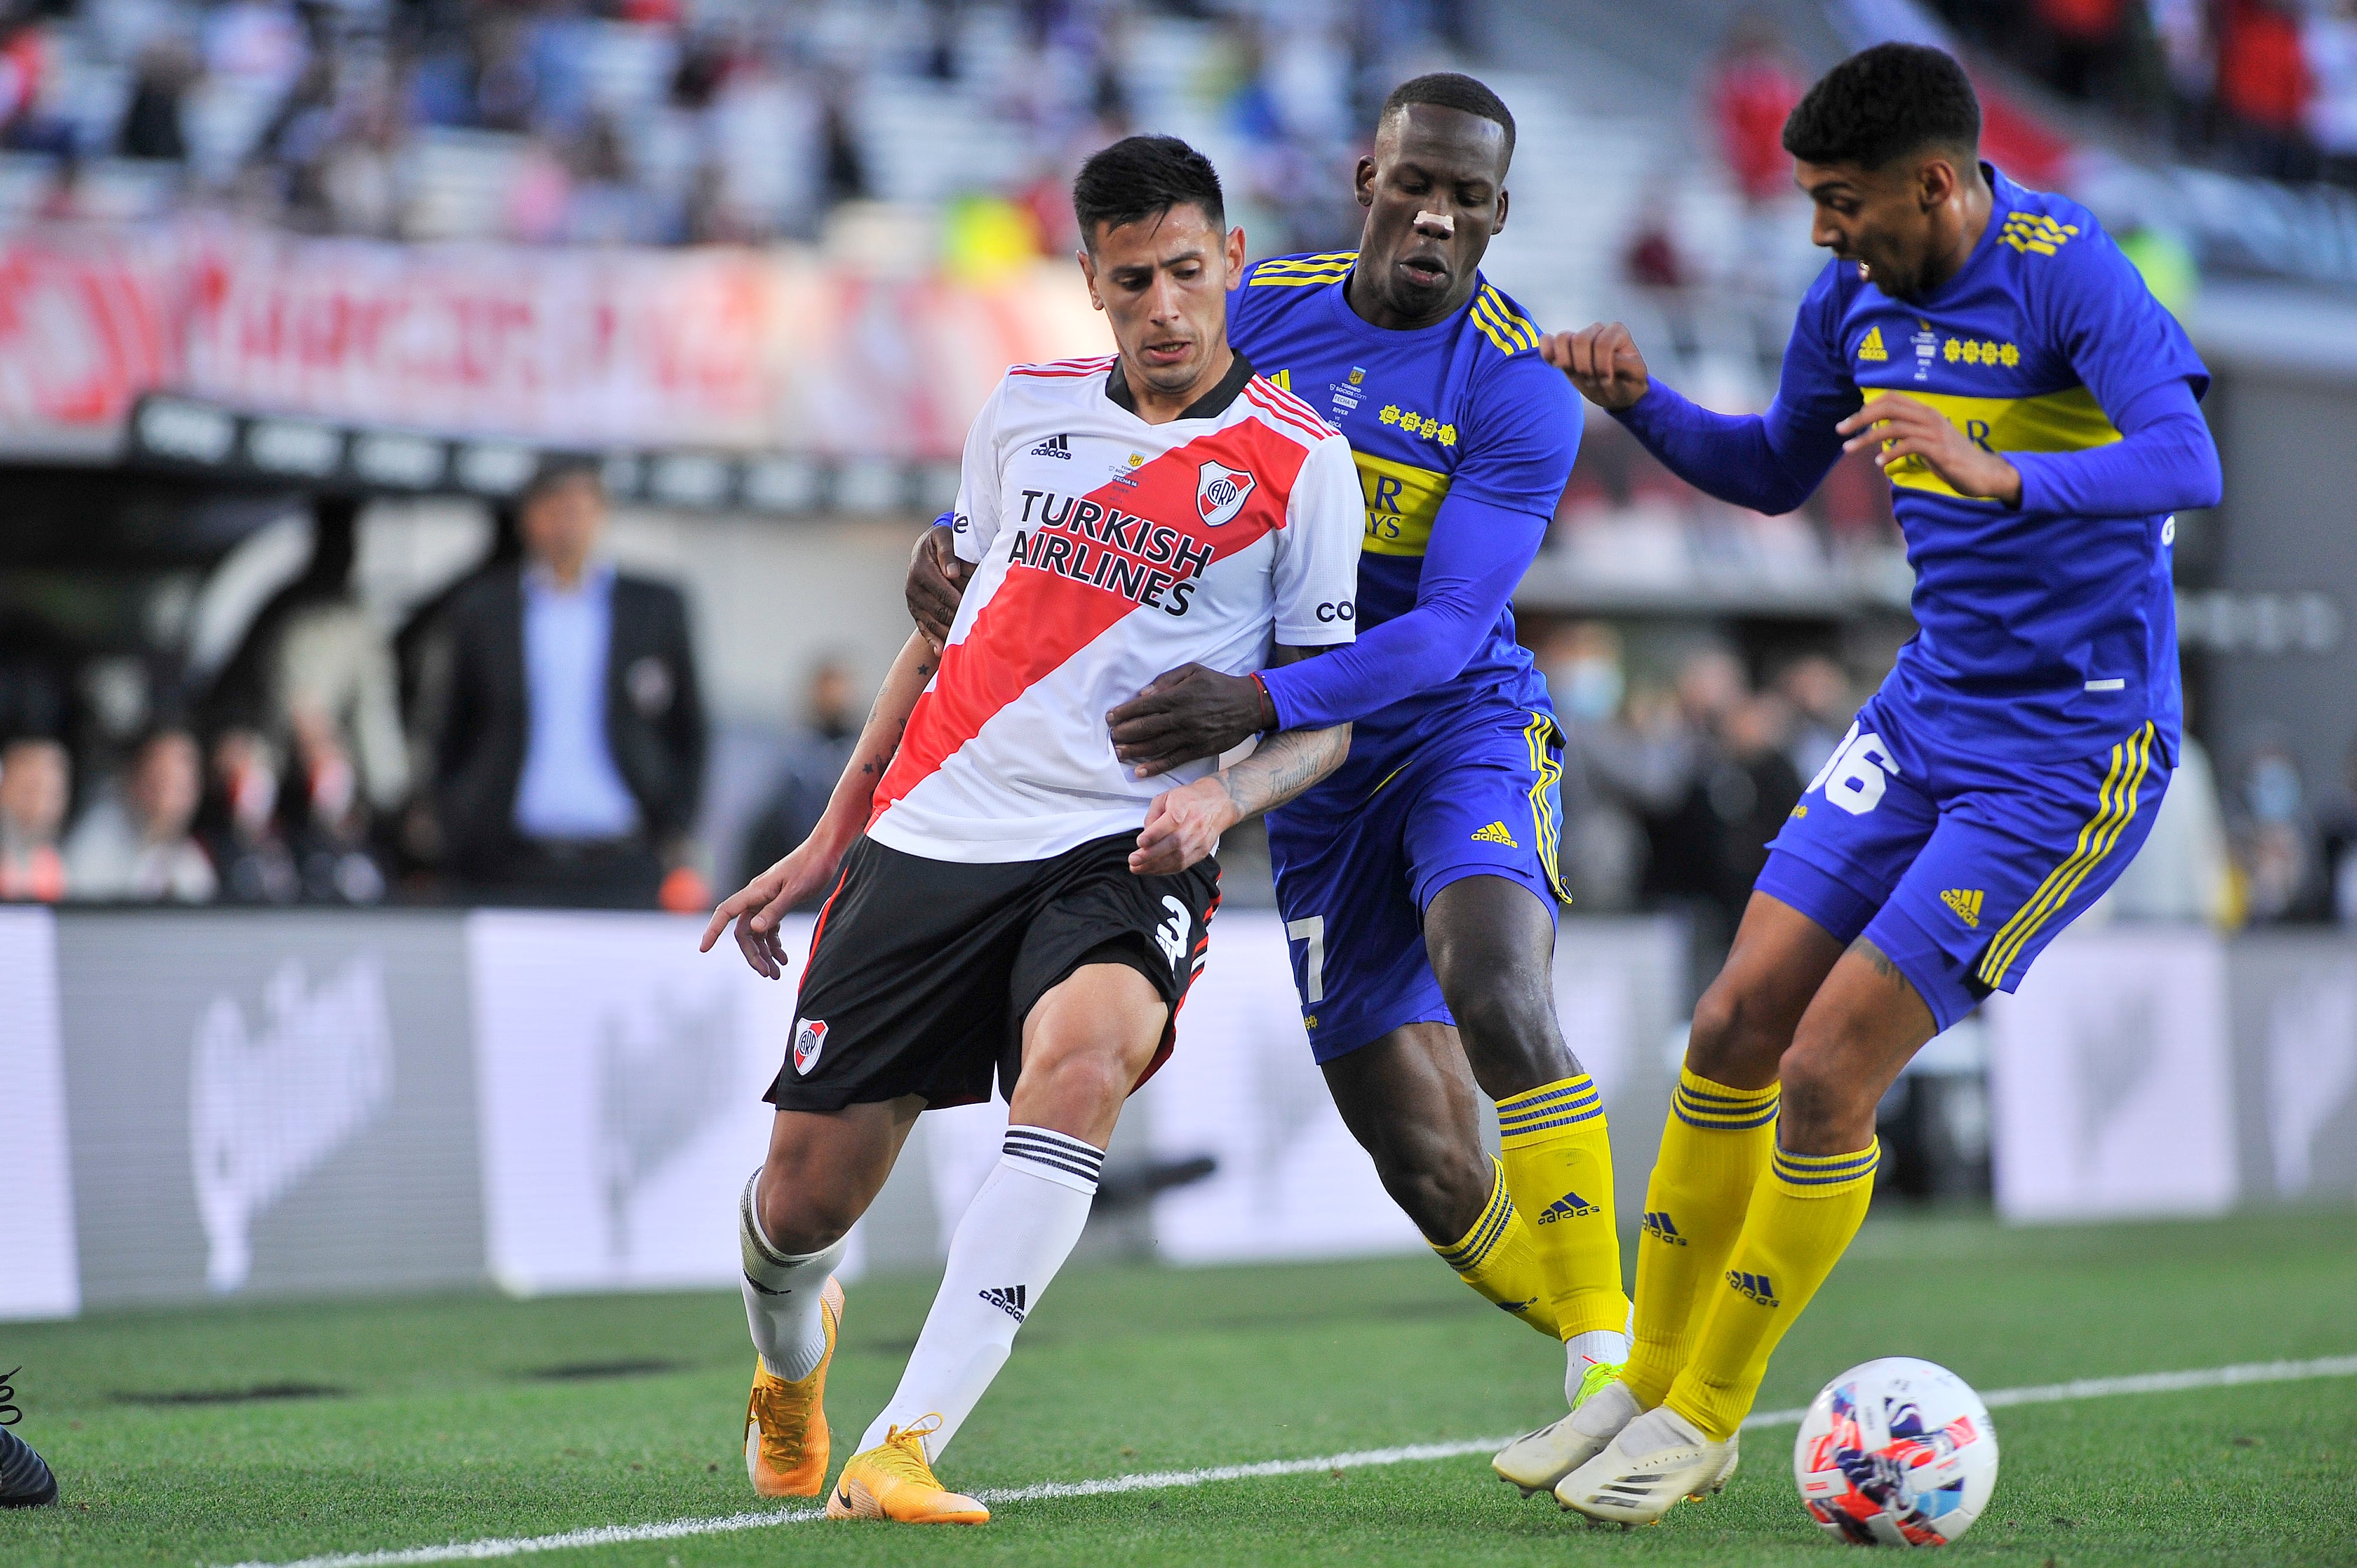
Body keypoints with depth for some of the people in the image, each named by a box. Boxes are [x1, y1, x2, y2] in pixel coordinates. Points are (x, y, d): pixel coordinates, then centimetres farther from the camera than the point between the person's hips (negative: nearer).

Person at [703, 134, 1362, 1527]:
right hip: (932, 835, 3)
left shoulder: (1299, 461, 0)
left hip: (1122, 852, -3)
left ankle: (906, 1447, -35)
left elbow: (1329, 715, 3)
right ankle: (790, 1360, 41)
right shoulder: (1027, 410, 11)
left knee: (1083, 1050, -36)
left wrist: (1221, 795, -17)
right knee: (804, 1200, 2)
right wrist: (831, 836, 21)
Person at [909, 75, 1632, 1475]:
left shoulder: (1520, 393, -14)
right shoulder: (1262, 313, 1)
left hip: (1463, 728, -4)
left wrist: (1262, 704, -37)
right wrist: (968, 550, -6)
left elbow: (1446, 633, -23)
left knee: (1498, 995, -34)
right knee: (1428, 1165, -2)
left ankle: (1610, 1365, -24)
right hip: (1318, 784, 4)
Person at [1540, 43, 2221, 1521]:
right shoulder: (1852, 299, 4)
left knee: (1828, 1077, -10)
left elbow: (2190, 466, -33)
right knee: (1735, 1026, 3)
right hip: (1927, 712, 7)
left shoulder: (2066, 273, -19)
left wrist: (2000, 475, -49)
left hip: (2073, 748, -7)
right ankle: (1649, 1386, 19)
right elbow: (1775, 471, 21)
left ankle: (1709, 1416, 8)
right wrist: (1641, 404, 2)